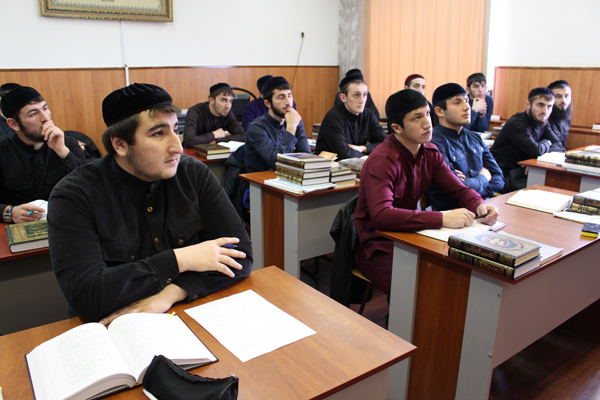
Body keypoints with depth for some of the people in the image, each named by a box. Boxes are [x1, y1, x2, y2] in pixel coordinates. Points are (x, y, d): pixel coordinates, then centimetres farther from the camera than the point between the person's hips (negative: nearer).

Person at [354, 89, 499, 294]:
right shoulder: (381, 161, -22)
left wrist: (479, 206, -16)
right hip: (378, 249, -7)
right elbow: (381, 216, -35)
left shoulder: (430, 153, 3)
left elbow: (460, 189, 7)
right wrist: (442, 219, -36)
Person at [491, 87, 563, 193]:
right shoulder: (516, 123, -18)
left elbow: (559, 146, 5)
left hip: (522, 173, 8)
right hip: (505, 177, -8)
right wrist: (546, 143, -2)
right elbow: (536, 151, -24)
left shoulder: (542, 122, 9)